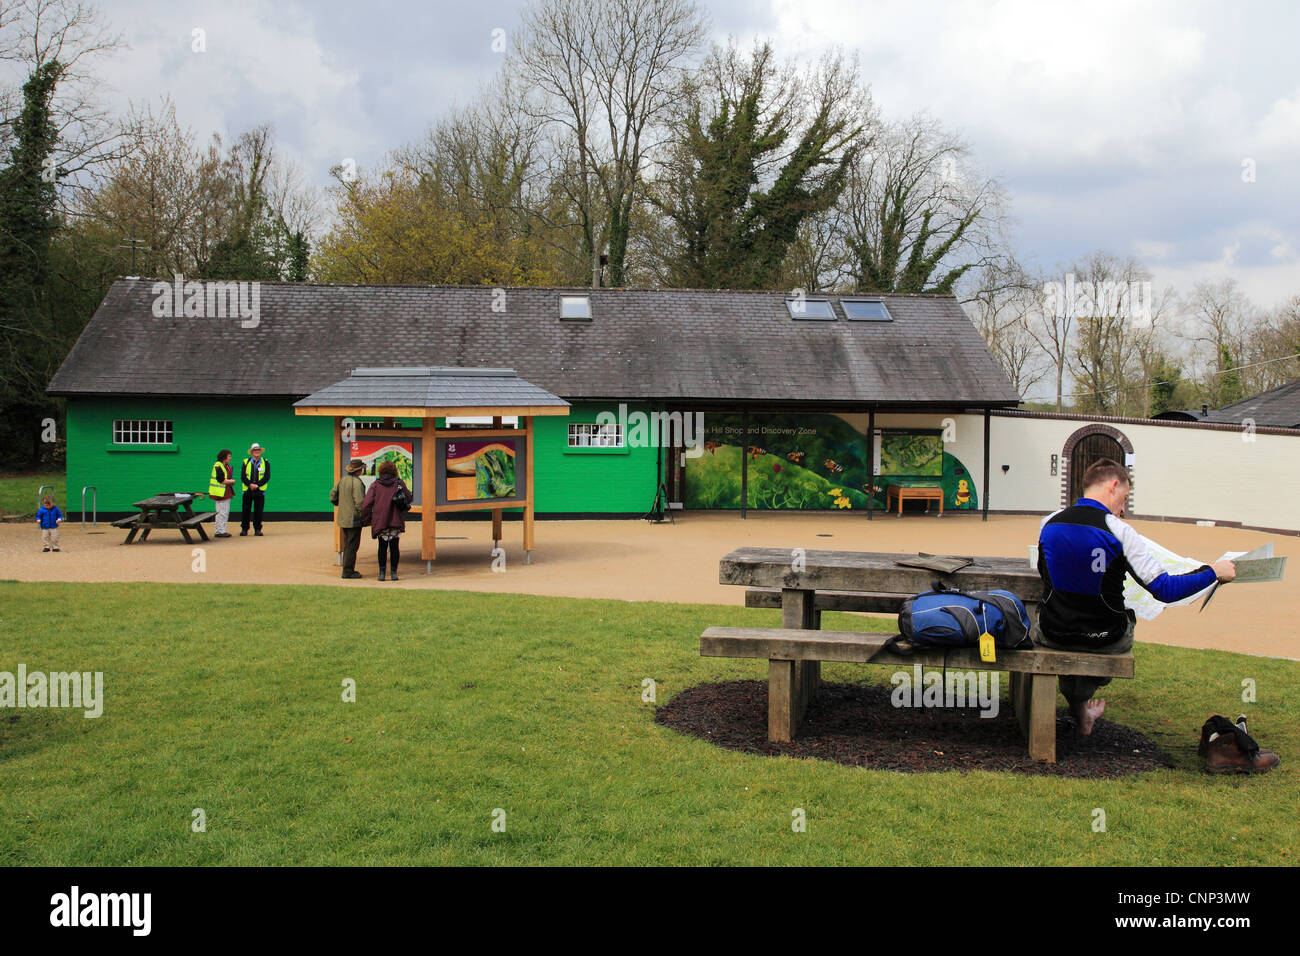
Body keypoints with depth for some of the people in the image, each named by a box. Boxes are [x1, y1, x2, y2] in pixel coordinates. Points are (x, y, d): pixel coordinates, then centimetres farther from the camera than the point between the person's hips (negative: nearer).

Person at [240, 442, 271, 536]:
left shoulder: (265, 463, 5)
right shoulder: (246, 462, 8)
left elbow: (267, 477, -3)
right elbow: (243, 476, 0)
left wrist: (257, 485, -14)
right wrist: (250, 484, -15)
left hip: (260, 491, -1)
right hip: (247, 490, 1)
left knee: (258, 511, 0)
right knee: (246, 510, 2)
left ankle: (257, 529, 7)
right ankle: (244, 529, 11)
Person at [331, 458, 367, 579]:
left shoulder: (342, 480, 8)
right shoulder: (357, 482, -17)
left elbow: (332, 497, 15)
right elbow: (360, 502, -21)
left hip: (343, 518, 8)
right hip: (354, 519, -8)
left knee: (347, 545, 16)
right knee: (352, 546, -4)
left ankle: (348, 570, 21)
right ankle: (348, 571, -3)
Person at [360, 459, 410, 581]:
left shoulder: (375, 485, 0)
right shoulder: (399, 483, 2)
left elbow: (366, 504, -4)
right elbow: (408, 498, 10)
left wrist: (366, 519, 6)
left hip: (380, 520, 0)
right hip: (396, 521, 0)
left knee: (382, 547, 7)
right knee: (394, 546, 5)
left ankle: (382, 573, 3)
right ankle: (394, 573, 4)